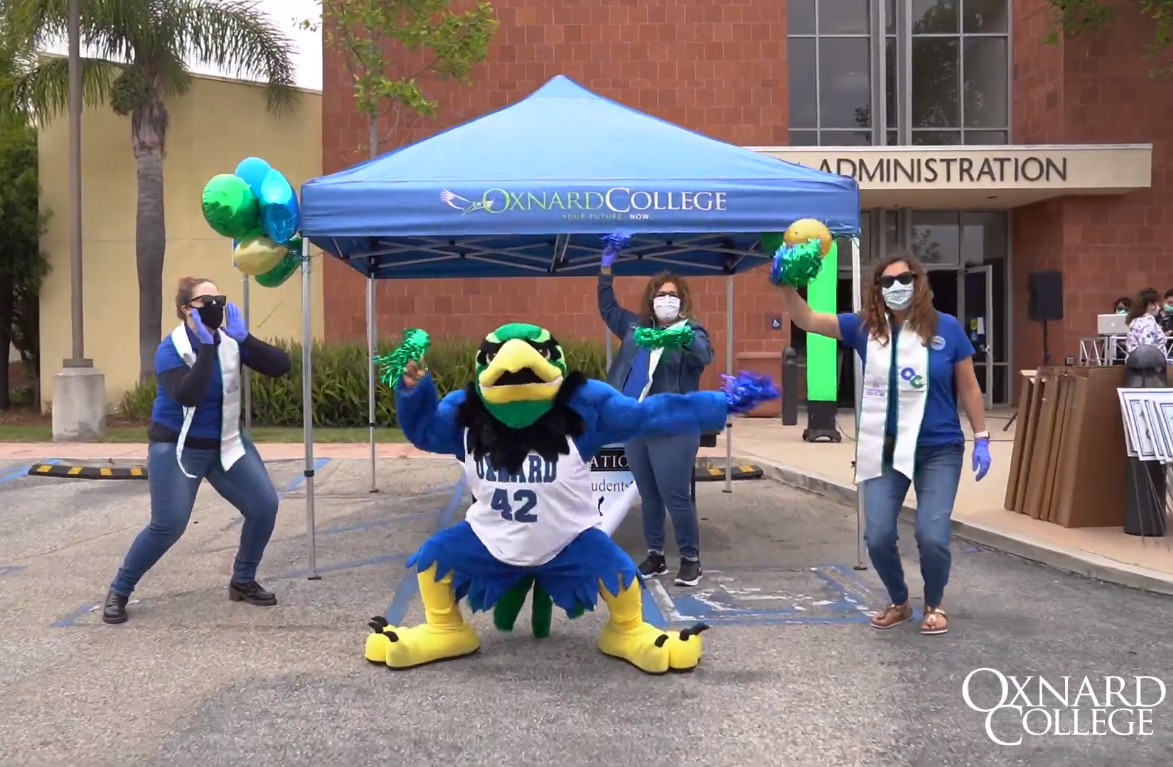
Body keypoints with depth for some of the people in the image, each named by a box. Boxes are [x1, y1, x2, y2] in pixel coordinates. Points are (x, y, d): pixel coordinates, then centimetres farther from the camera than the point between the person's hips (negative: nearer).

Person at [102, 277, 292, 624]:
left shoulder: (230, 342, -5)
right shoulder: (171, 349, -17)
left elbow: (281, 366, -15)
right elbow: (187, 395, -35)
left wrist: (245, 338, -25)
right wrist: (206, 347, -34)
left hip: (225, 444, 5)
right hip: (176, 448, -5)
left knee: (265, 506, -4)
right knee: (168, 525, -13)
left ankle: (243, 582, 15)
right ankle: (118, 591, 8)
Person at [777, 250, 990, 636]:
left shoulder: (946, 328, -4)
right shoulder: (865, 328, 0)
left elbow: (968, 388, 3)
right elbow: (807, 319, -4)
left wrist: (981, 439, 2)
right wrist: (788, 285, -21)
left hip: (939, 450, -2)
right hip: (884, 450, 2)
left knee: (932, 537, -9)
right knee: (878, 537, -4)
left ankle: (934, 605, 22)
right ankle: (898, 602, 26)